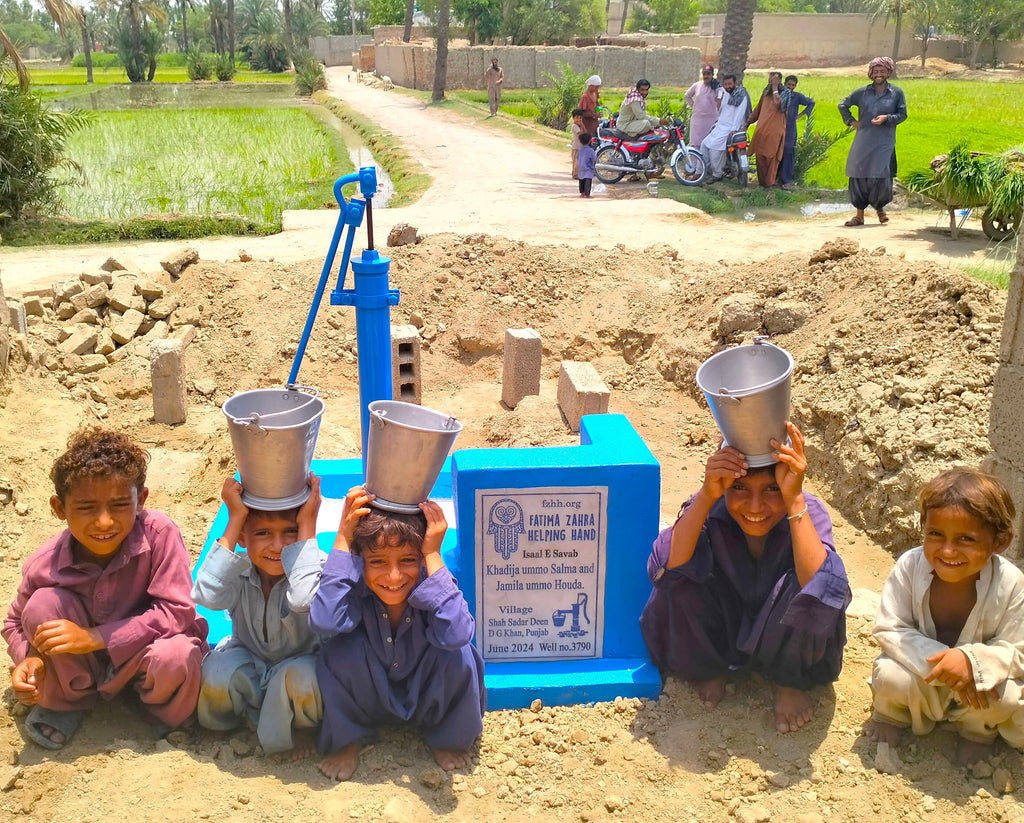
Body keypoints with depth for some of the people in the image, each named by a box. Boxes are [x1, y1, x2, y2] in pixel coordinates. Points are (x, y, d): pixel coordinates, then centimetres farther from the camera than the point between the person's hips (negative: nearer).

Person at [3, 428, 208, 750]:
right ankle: (64, 702, 4)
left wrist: (95, 636, -29)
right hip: (82, 667, 3)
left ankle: (165, 712, 3)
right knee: (43, 605, -23)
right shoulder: (44, 566, -20)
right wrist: (29, 657, -22)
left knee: (176, 656, -36)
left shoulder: (159, 533, -29)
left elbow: (176, 612, -28)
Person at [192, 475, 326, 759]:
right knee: (218, 669, -29)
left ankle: (299, 727, 0)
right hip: (250, 666, 2)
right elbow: (208, 596, -42)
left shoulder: (314, 566, -25)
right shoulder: (238, 572, -18)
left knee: (300, 676, -36)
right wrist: (234, 521, -37)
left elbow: (304, 599, -49)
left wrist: (307, 525, -43)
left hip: (299, 662, -2)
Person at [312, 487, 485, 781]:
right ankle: (346, 741, 0)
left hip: (428, 695, 0)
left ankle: (448, 737, 2)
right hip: (369, 697, 0)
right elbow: (325, 620, -47)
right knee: (341, 650, -28)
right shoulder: (356, 590, -26)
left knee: (458, 654, -30)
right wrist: (343, 539, -43)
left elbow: (456, 633, -48)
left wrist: (433, 556, -45)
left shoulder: (435, 587, -28)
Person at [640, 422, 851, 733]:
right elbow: (664, 568, -38)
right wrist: (707, 495, -46)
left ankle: (791, 681, -2)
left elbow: (822, 587, -43)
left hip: (785, 639, -1)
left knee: (821, 589, -31)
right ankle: (712, 669, 1)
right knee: (682, 574, -27)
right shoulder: (710, 508, -23)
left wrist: (794, 500, -47)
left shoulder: (808, 512, -25)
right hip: (720, 634, 1)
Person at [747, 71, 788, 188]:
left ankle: (769, 183, 3)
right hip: (761, 129, 6)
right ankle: (761, 181, 15)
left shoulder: (784, 92, -3)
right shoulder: (766, 92, 16)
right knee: (760, 157, 6)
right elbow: (758, 108, 26)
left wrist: (775, 87, -19)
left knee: (771, 158, -3)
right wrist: (748, 121, 24)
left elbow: (778, 104, -23)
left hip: (774, 131, -6)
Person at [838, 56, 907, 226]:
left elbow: (902, 114, 4)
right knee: (859, 177, 0)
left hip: (884, 143, -2)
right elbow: (843, 104, 19)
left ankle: (879, 206, 20)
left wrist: (887, 118, -13)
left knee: (882, 177, -9)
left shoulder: (897, 92, 5)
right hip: (862, 142, 2)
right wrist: (850, 121, 7)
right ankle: (859, 215, 10)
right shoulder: (862, 92, 8)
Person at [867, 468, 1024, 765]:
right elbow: (889, 629, -21)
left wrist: (972, 661, -40)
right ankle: (891, 715, 10)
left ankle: (978, 731, 10)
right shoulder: (910, 566, -26)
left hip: (982, 677, 0)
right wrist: (940, 661, -35)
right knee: (890, 677, -29)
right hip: (922, 667, 0)